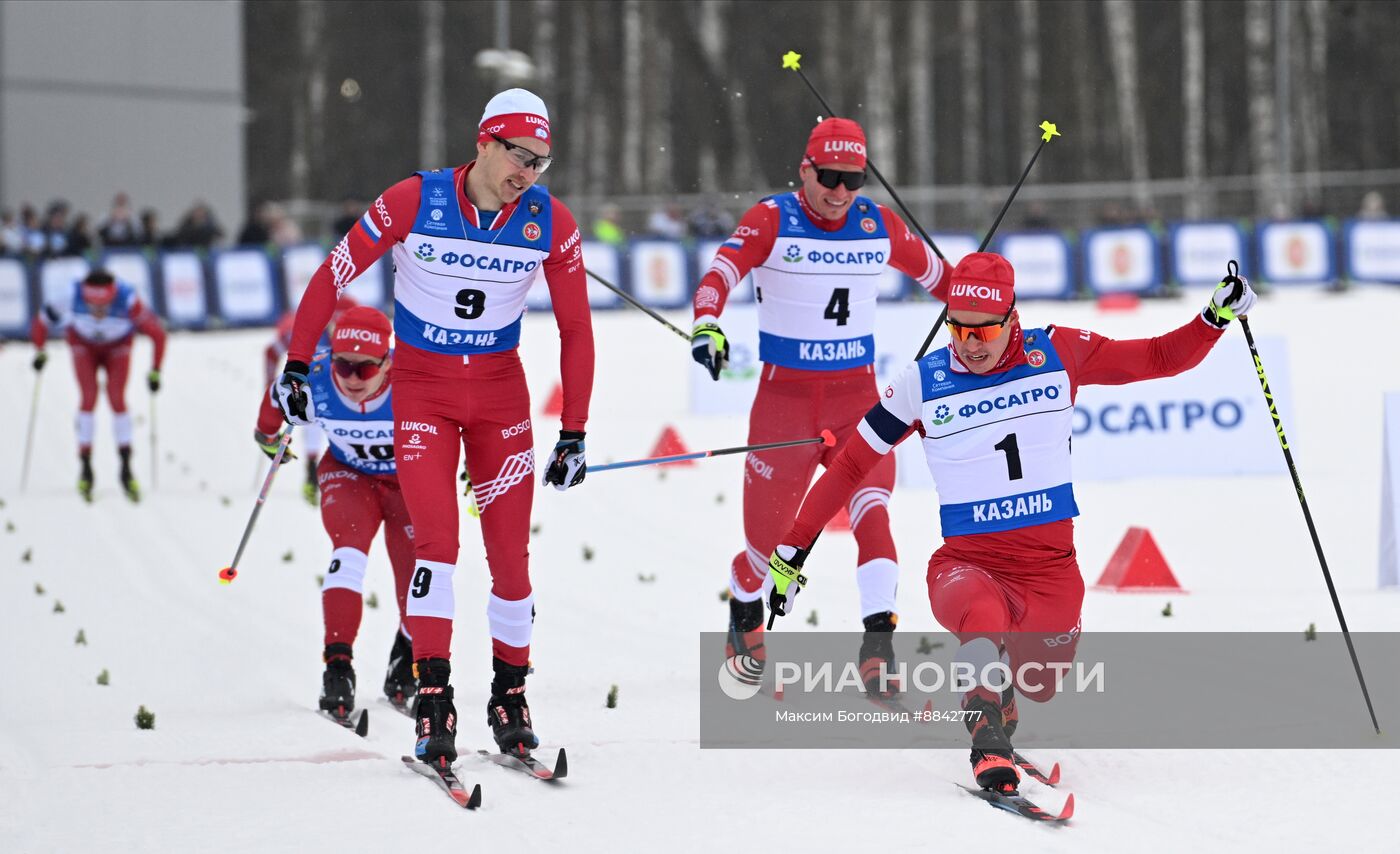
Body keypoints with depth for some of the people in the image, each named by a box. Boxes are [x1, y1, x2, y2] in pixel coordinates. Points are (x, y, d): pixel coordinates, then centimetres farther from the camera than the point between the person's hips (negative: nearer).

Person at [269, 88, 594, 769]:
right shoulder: (413, 202, -17)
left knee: (510, 550, 0)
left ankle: (510, 696, 14)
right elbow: (333, 276, -6)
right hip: (422, 386, -2)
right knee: (436, 538, -15)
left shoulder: (550, 223, -9)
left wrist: (574, 432, 0)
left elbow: (576, 329, 1)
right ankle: (433, 699, -12)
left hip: (500, 390, 2)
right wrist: (295, 367, -4)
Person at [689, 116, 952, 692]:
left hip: (858, 397, 2)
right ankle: (744, 612, 40)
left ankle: (877, 637, -26)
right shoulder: (771, 221, -9)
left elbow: (935, 273, 18)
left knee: (872, 509, -21)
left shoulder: (879, 225, 2)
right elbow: (722, 271, -25)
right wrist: (706, 323, -45)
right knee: (767, 533, 8)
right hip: (785, 397, -2)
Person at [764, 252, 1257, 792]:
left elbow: (1158, 358, 8)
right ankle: (990, 746, -23)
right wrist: (792, 552, 6)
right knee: (984, 615, -37)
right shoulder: (923, 383, -2)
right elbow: (849, 466, 6)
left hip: (1051, 565, 3)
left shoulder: (1059, 355, 0)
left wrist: (1218, 316, -9)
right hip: (967, 562, -3)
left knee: (1039, 688, 7)